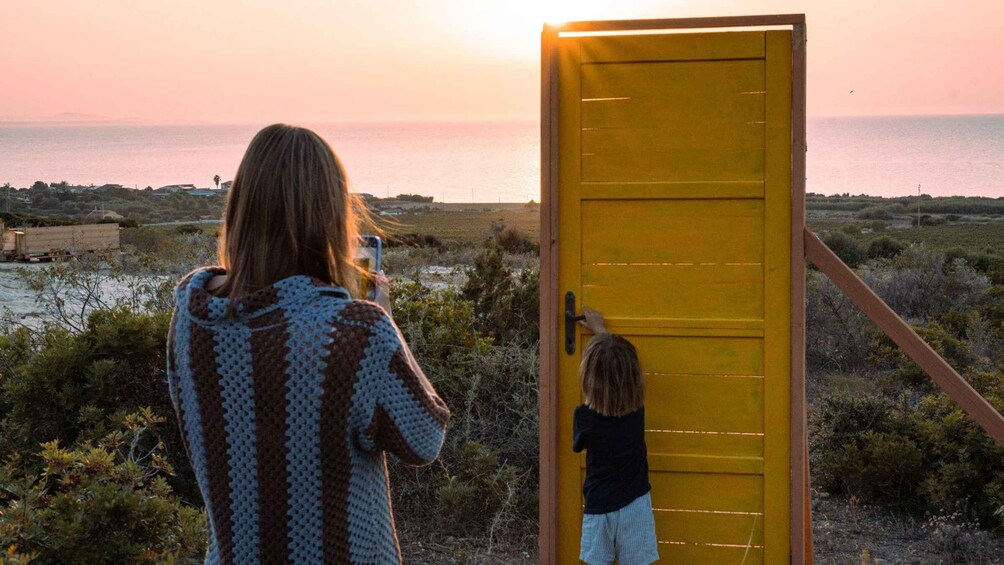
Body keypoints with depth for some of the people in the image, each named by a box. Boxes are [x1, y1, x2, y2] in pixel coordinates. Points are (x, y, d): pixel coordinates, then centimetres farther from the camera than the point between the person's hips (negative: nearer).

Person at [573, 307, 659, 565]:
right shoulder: (637, 406, -7)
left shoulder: (584, 417, -17)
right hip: (635, 504, 2)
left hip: (600, 506, -2)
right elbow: (619, 365, 12)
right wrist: (600, 330, 27)